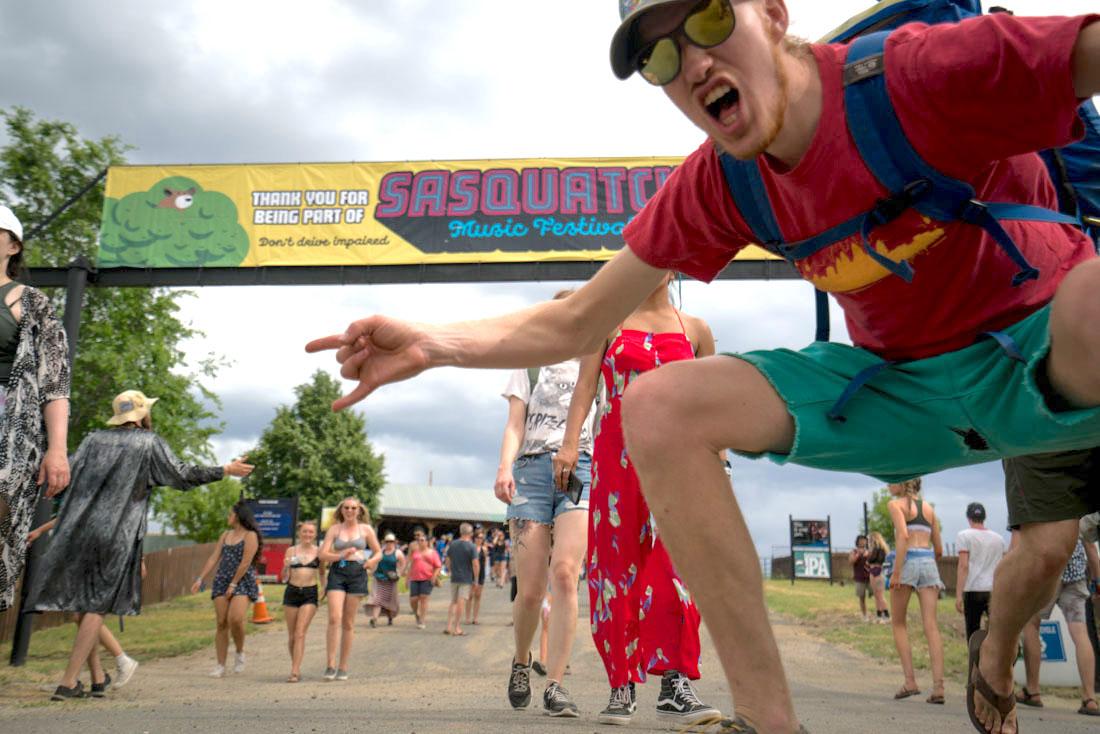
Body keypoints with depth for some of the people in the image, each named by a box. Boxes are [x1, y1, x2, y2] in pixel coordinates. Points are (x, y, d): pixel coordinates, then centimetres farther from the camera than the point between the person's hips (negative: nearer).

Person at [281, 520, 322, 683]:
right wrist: (286, 567, -14)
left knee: (300, 633, -10)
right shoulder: (291, 551, 4)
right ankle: (296, 668, 24)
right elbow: (285, 578, 5)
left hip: (310, 594, -2)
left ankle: (294, 671, -10)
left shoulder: (318, 552, 3)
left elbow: (322, 573, 13)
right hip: (292, 592, 2)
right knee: (291, 635, 8)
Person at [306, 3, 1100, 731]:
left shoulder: (924, 72, -22)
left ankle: (1000, 660, -19)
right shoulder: (718, 185, -8)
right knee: (659, 409, -17)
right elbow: (576, 324, -5)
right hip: (901, 383, 4)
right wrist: (435, 344, -19)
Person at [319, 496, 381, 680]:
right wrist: (341, 555, -15)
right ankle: (330, 665, -10)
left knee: (348, 623, 4)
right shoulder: (335, 529, 10)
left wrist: (371, 560, -7)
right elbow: (323, 554, 2)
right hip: (337, 572, 0)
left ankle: (343, 667, 12)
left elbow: (379, 552, 15)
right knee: (334, 618, -15)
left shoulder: (366, 529, 12)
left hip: (357, 573, 0)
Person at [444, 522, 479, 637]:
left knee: (453, 602, 15)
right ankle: (457, 628, 1)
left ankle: (449, 627, 12)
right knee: (461, 603, -2)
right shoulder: (471, 546, -11)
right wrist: (476, 578, -4)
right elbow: (475, 564, -15)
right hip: (466, 579, -5)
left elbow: (448, 561, 11)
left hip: (454, 578, 5)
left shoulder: (452, 544, 4)